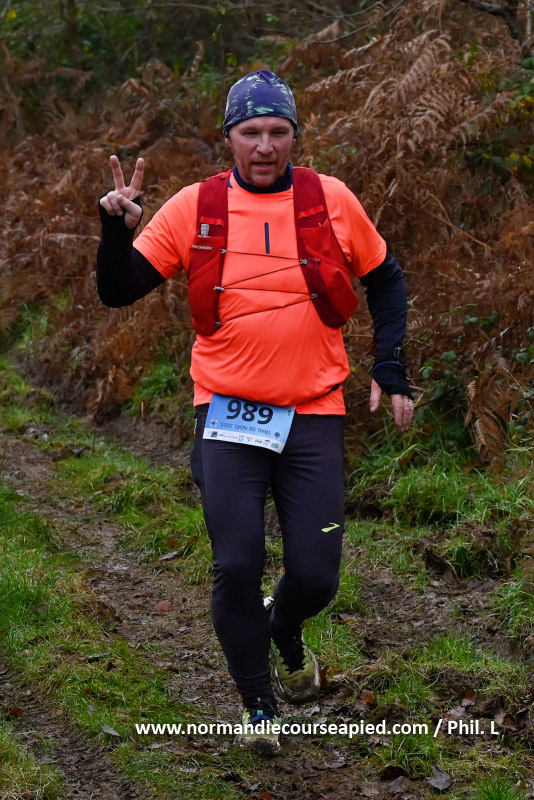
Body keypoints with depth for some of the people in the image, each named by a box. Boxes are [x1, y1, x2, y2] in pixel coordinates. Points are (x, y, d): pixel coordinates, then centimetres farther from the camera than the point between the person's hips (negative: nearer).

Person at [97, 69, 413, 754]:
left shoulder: (330, 200, 0)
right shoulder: (194, 209, -2)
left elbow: (384, 280, 14)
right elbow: (118, 291, 1)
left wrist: (390, 370, 6)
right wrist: (118, 228, -17)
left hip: (313, 417, 1)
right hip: (229, 417, 0)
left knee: (315, 576, -1)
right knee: (237, 568, -7)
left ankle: (284, 631, 36)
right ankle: (258, 705, 16)